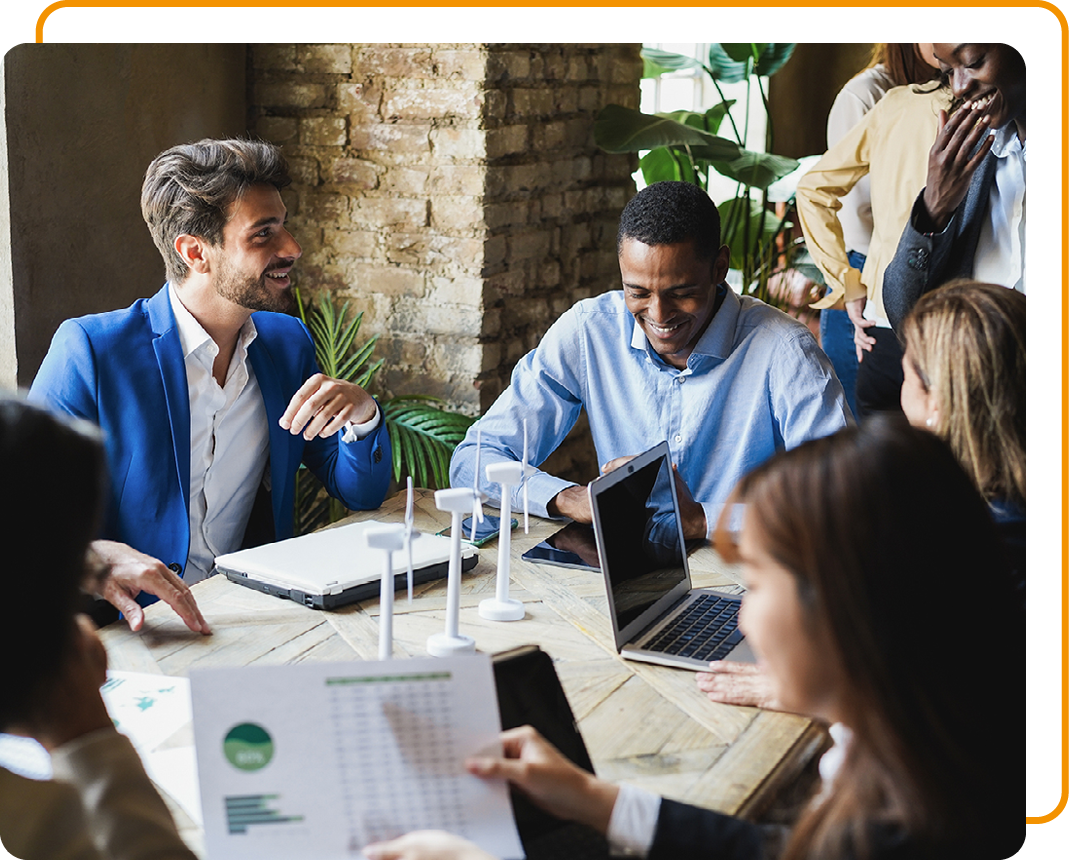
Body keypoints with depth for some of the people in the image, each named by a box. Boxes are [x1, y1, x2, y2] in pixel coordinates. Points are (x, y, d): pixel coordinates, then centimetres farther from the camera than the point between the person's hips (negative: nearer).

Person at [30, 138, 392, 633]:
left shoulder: (288, 343, 13)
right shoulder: (90, 349, -5)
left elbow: (362, 493, 16)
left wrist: (361, 414, -7)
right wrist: (97, 557, -32)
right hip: (134, 627, -4)